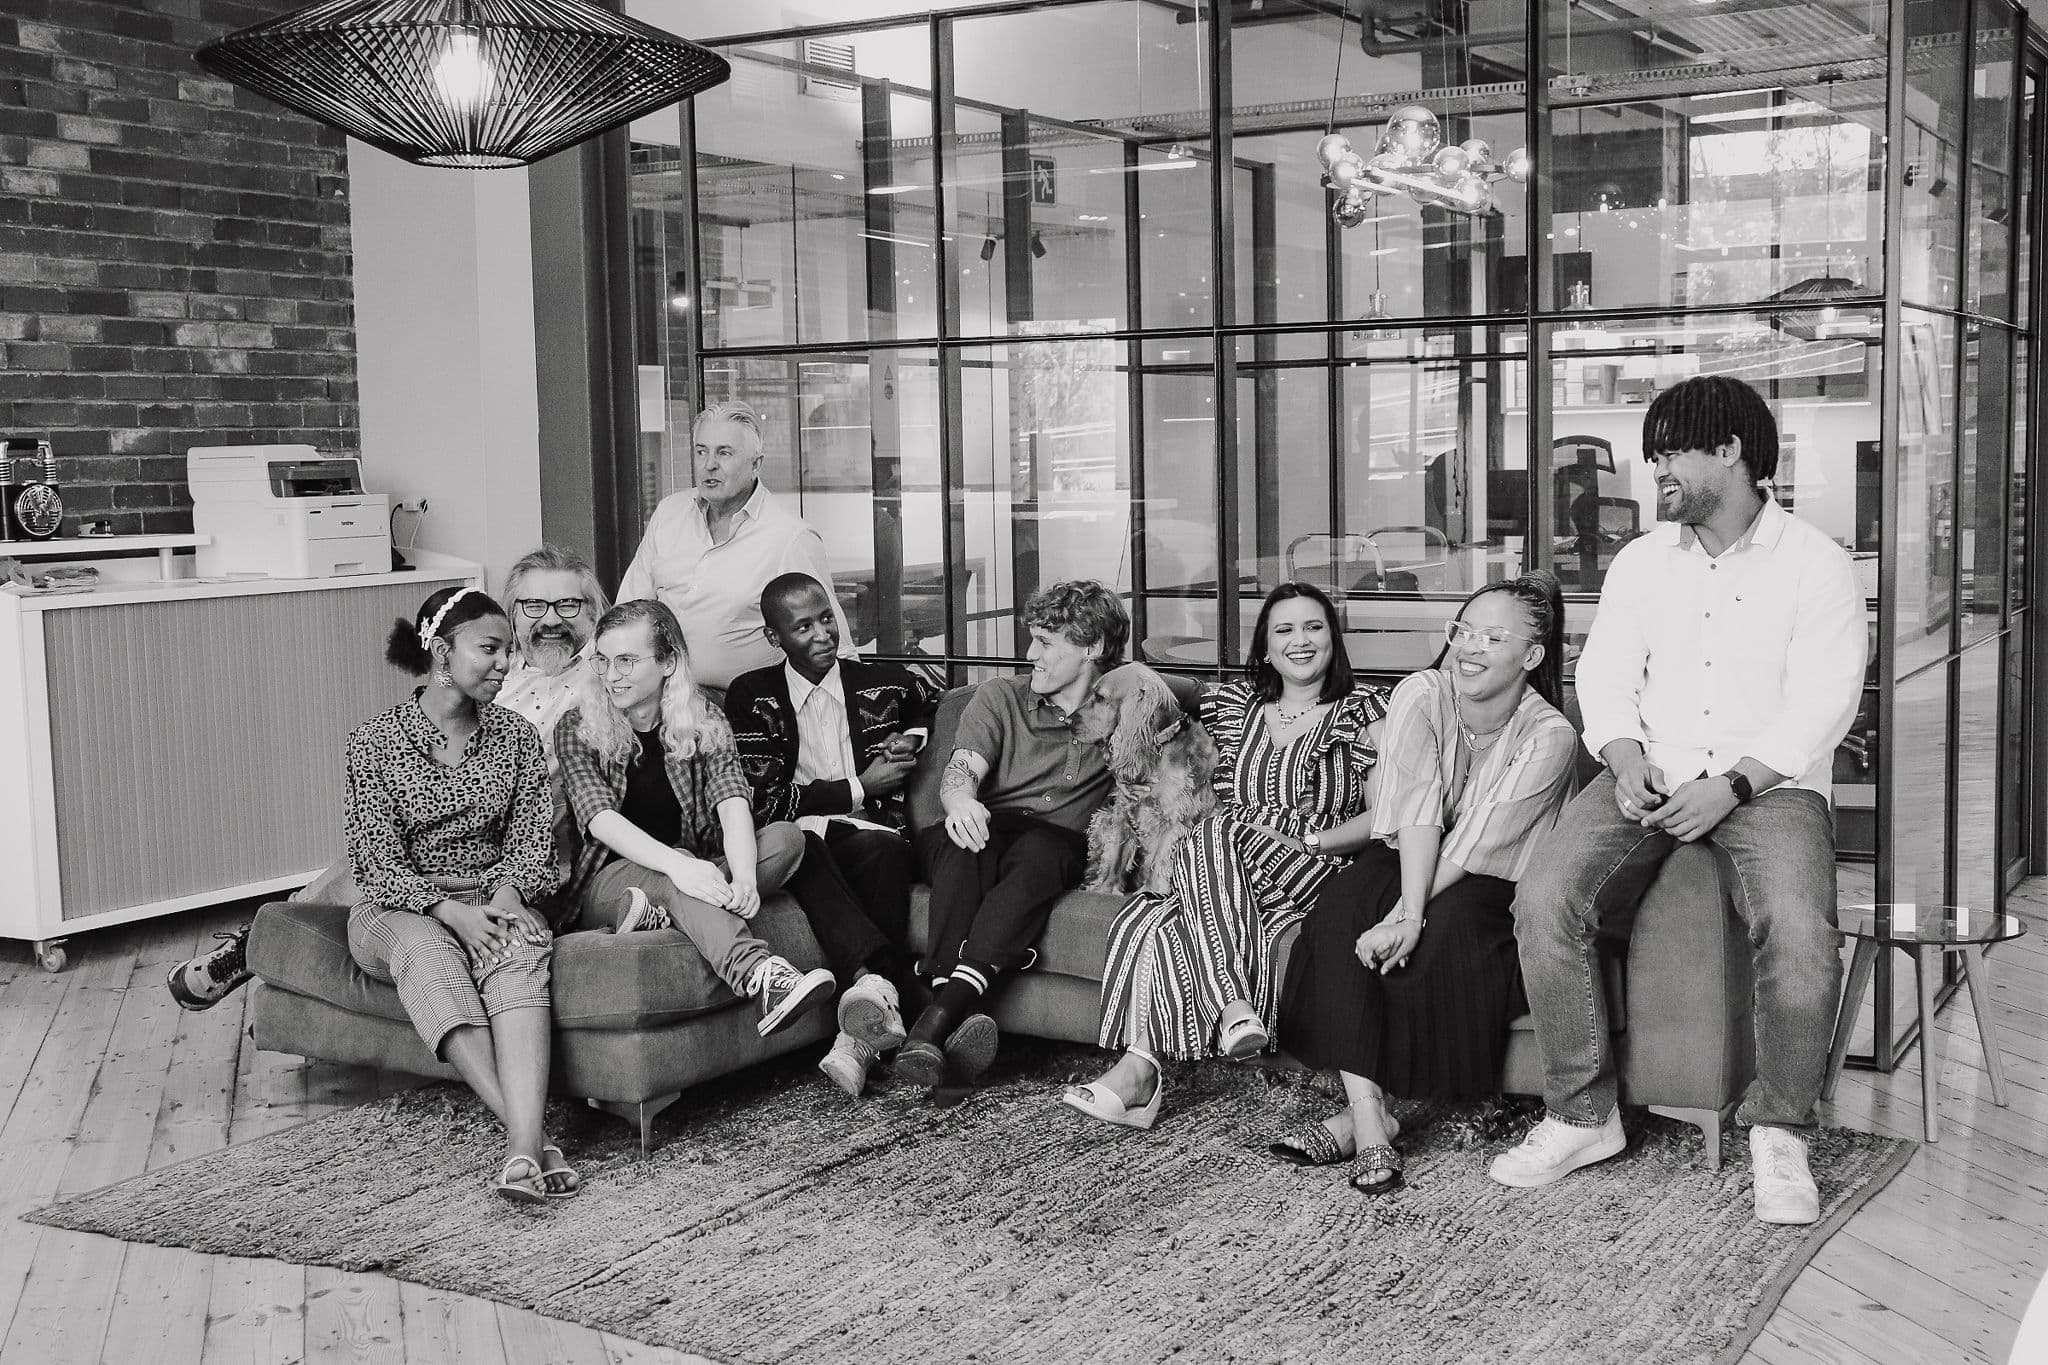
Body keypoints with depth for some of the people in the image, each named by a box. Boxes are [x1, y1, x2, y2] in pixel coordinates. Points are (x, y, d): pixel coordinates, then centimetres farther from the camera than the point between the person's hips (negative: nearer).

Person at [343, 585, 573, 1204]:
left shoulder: (517, 737, 7)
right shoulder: (375, 740, -3)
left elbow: (531, 840, 3)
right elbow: (379, 862, -9)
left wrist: (507, 890, -19)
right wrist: (450, 912, -24)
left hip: (491, 900, 2)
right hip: (398, 909, -2)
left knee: (521, 946, -34)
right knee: (429, 951, -38)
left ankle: (524, 1145, -53)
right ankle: (530, 1135, -48)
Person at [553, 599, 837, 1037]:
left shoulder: (704, 725, 6)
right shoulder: (577, 728, 0)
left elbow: (732, 802, -12)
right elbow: (600, 818, -17)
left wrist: (745, 876, -34)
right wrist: (675, 864, -36)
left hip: (692, 872, 3)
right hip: (609, 882, -3)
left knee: (785, 837, -20)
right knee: (674, 867, -36)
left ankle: (660, 909, -36)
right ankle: (759, 973, -64)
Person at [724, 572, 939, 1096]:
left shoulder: (885, 684, 17)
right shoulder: (751, 696, 10)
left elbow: (938, 703, 39)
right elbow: (759, 801, 1)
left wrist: (914, 738, 16)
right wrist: (858, 788, -2)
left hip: (871, 834, 1)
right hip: (795, 842, -1)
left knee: (884, 850, -36)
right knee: (797, 841, -38)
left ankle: (861, 1035, -44)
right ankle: (880, 990, -55)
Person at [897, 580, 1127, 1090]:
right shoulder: (1000, 696, 16)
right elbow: (961, 770, -1)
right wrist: (962, 801, -27)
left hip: (1060, 845, -1)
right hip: (987, 830, 1)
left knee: (1036, 851, -37)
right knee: (962, 841, -36)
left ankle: (943, 1010, -52)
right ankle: (962, 1016, -52)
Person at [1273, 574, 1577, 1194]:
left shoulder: (1549, 736, -15)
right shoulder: (1421, 694, -10)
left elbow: (1477, 846, -22)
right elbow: (1417, 813, -22)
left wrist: (1408, 918, -30)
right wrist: (1407, 912, -35)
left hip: (1491, 887, -2)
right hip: (1407, 861, 2)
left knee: (1443, 933, -34)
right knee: (1343, 900, -29)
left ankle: (1363, 1109, -20)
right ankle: (1368, 1113, -34)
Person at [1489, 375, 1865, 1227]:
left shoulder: (1815, 565, 0)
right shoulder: (1642, 561, 14)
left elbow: (1820, 704, -7)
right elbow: (1605, 673, 7)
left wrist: (1730, 787, -19)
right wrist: (1626, 760, -13)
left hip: (1768, 782, -3)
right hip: (1649, 775, 4)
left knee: (1801, 940, -31)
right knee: (1544, 899, -22)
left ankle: (1778, 1133, -6)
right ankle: (1583, 1115, -9)